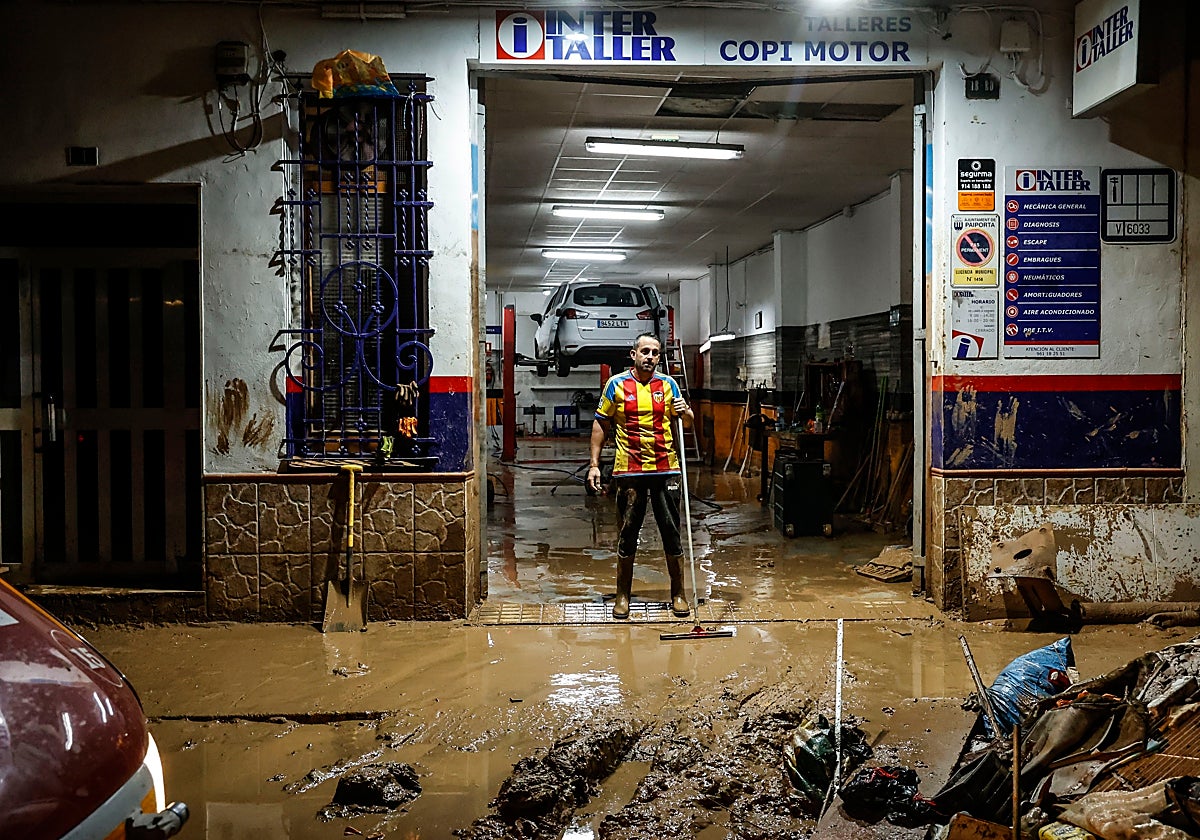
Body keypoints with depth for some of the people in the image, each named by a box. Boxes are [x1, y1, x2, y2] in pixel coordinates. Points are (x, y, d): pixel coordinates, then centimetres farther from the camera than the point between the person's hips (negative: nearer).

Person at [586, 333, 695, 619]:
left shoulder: (667, 384, 6)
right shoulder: (617, 384, 1)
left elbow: (688, 421, 13)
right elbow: (600, 424, 6)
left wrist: (684, 411, -11)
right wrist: (594, 463, 0)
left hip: (666, 469, 1)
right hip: (629, 471, -1)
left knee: (672, 533, 5)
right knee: (627, 535, 6)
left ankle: (678, 594, 17)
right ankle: (622, 596, 17)